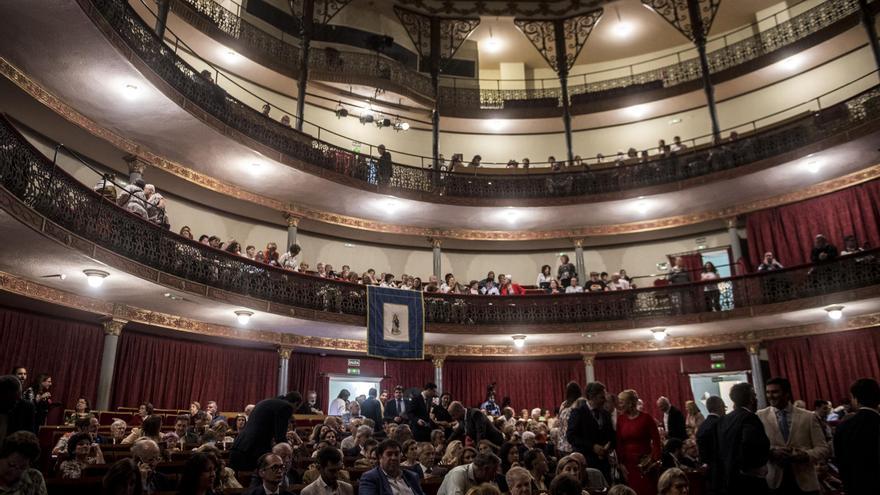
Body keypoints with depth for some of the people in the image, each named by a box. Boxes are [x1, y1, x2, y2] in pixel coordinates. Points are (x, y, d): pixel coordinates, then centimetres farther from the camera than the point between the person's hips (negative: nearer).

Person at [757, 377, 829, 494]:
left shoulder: (808, 417, 2)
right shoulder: (760, 416, -1)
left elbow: (823, 449, 2)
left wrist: (805, 455, -17)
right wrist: (771, 452, -19)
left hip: (805, 482, 1)